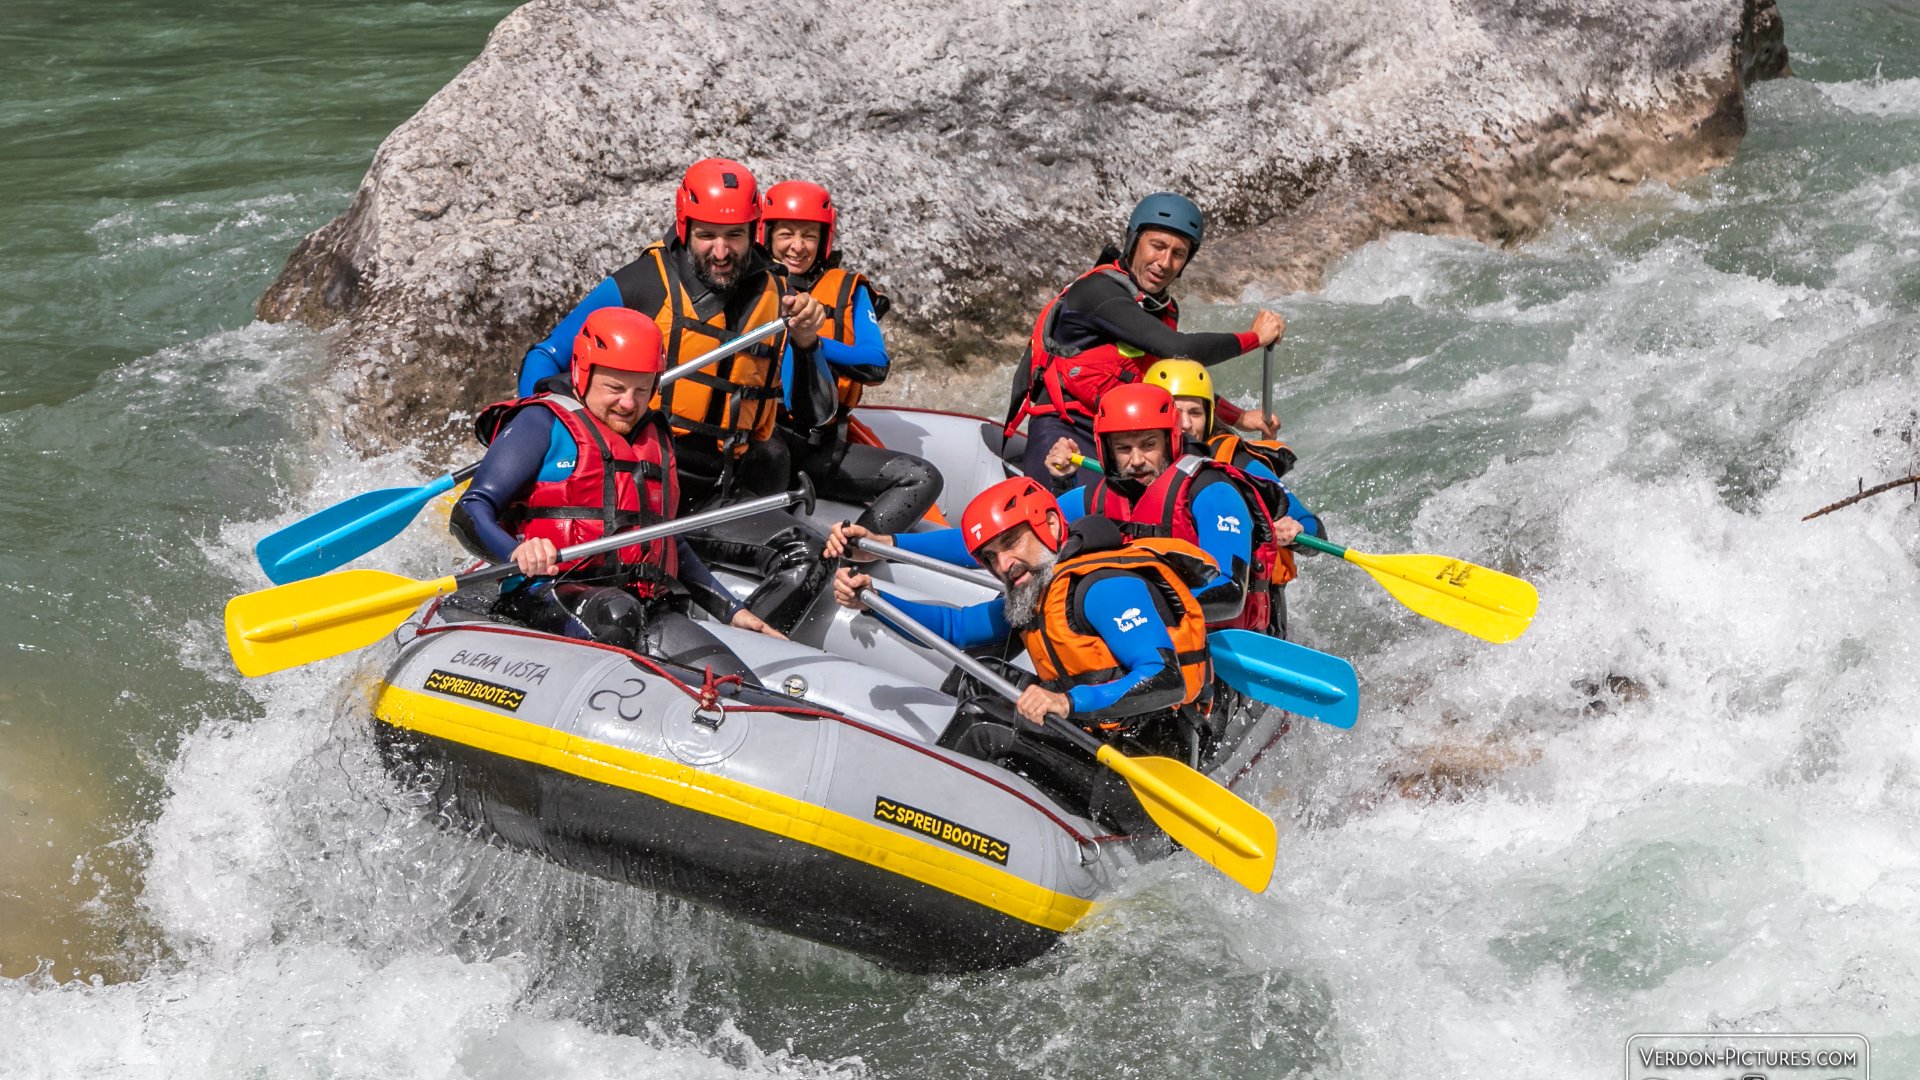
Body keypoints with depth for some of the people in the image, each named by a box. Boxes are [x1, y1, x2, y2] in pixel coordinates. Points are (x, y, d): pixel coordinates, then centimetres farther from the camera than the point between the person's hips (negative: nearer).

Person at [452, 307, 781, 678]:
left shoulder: (655, 438, 25)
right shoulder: (543, 423, 5)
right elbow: (470, 513, -4)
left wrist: (731, 610, 30)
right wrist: (517, 551, -26)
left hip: (646, 608, 6)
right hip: (546, 599, -6)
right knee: (615, 613, -40)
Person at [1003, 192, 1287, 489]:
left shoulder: (1165, 311, 14)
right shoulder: (1100, 291, -15)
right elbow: (1180, 351, -23)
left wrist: (1238, 418, 14)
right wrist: (1254, 337, -9)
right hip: (1061, 433, -10)